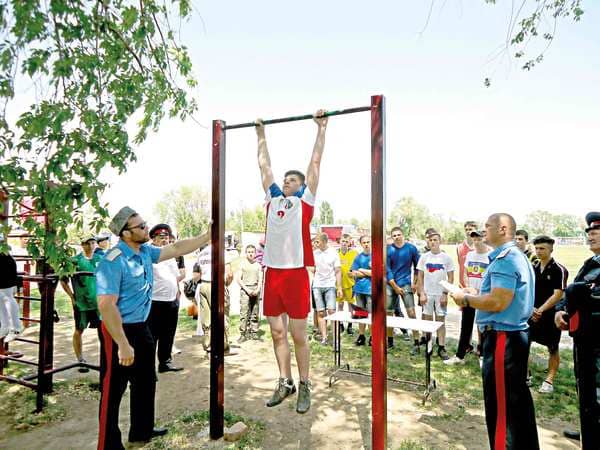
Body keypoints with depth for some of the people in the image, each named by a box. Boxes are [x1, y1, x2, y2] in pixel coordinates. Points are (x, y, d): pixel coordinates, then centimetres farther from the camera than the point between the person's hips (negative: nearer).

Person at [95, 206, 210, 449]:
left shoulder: (146, 252, 1)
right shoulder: (113, 262, -24)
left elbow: (176, 249, 10)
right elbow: (106, 306, -27)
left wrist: (208, 236, 6)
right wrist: (123, 345, -27)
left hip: (141, 327, 9)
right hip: (119, 331, -9)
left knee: (145, 382, 22)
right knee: (113, 390, 5)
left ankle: (142, 430, 40)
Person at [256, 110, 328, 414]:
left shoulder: (305, 199, 4)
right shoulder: (273, 197, 15)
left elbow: (315, 162, 6)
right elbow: (263, 164, 24)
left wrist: (321, 128, 11)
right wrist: (261, 134, 32)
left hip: (296, 273, -4)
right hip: (272, 272, 5)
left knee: (298, 335, 4)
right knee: (277, 333, 12)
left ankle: (304, 386, 21)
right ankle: (284, 383, 28)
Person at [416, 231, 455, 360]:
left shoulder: (447, 258, -2)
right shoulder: (424, 257, 2)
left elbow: (451, 278, -1)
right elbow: (420, 277, 4)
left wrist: (445, 294, -8)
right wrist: (421, 293, -4)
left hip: (440, 294, -1)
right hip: (427, 294, 1)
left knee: (441, 321, 4)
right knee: (427, 320, 7)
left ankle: (441, 348, 12)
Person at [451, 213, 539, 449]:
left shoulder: (505, 259, -19)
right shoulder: (517, 256, 14)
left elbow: (498, 302, -27)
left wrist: (465, 298, -13)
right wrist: (476, 294, 13)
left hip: (502, 338, -10)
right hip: (515, 335, 10)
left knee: (500, 406, 3)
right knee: (517, 401, 21)